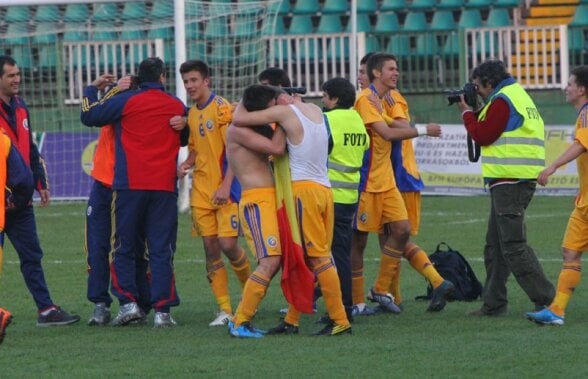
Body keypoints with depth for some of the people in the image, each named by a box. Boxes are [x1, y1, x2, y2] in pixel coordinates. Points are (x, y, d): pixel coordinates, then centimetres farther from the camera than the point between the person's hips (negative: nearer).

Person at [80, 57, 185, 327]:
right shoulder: (177, 106, 7)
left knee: (123, 247, 8)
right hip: (164, 186, 2)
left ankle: (128, 302, -2)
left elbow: (89, 116, 3)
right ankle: (162, 310, -3)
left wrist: (91, 89, 18)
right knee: (161, 250, 2)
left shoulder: (127, 101, -3)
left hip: (129, 185, -2)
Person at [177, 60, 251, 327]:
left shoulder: (221, 108, -10)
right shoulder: (192, 114, 13)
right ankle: (224, 310, 5)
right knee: (210, 247, 2)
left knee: (228, 244, -11)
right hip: (201, 191, 7)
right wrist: (186, 164, 2)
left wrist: (226, 186, -20)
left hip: (225, 190, -7)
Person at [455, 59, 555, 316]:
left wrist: (467, 112, 2)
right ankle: (493, 303, 18)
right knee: (495, 245, 15)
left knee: (513, 245, -11)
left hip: (509, 182, -11)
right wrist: (474, 111, 13)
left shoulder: (502, 100, -12)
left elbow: (482, 135, -12)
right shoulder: (519, 95, 20)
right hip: (518, 180, 11)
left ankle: (546, 300, -13)